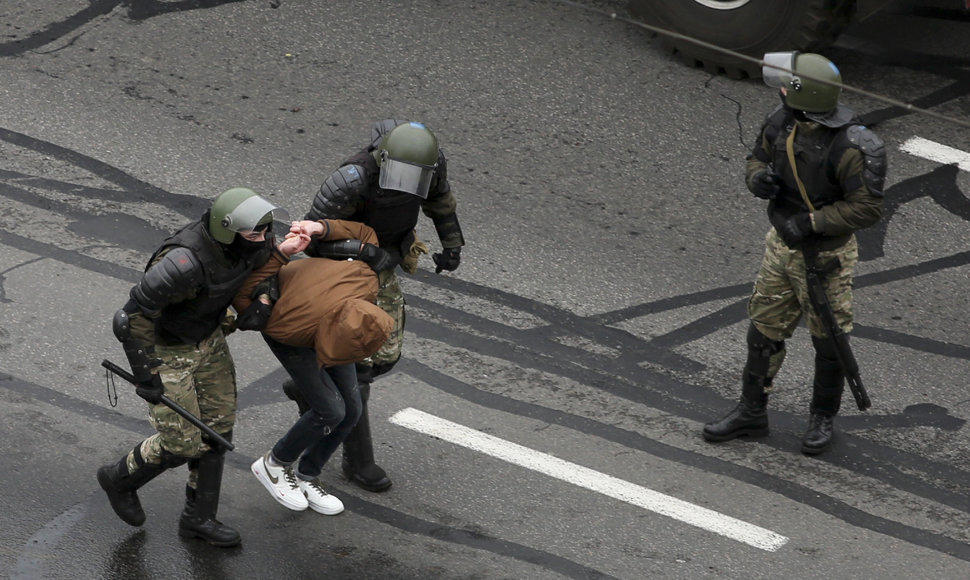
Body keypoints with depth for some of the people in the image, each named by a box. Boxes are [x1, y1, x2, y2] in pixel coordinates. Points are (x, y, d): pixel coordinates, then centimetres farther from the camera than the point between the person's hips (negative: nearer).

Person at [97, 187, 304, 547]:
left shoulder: (252, 242, -19)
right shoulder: (184, 263, -41)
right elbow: (131, 319, -31)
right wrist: (147, 376, -25)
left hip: (208, 339, 7)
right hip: (165, 350, -7)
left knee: (217, 429, 12)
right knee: (182, 443, 1)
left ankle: (199, 517, 30)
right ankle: (120, 479, 31)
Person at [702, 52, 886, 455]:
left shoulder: (847, 148, -29)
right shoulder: (782, 122, -9)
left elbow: (868, 208, -25)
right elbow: (758, 160, 7)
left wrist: (811, 221, -27)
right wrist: (758, 178, -17)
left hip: (825, 256, -6)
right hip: (781, 246, 6)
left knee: (828, 342, 12)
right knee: (764, 331, 15)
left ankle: (823, 418, 32)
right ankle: (752, 413, 30)